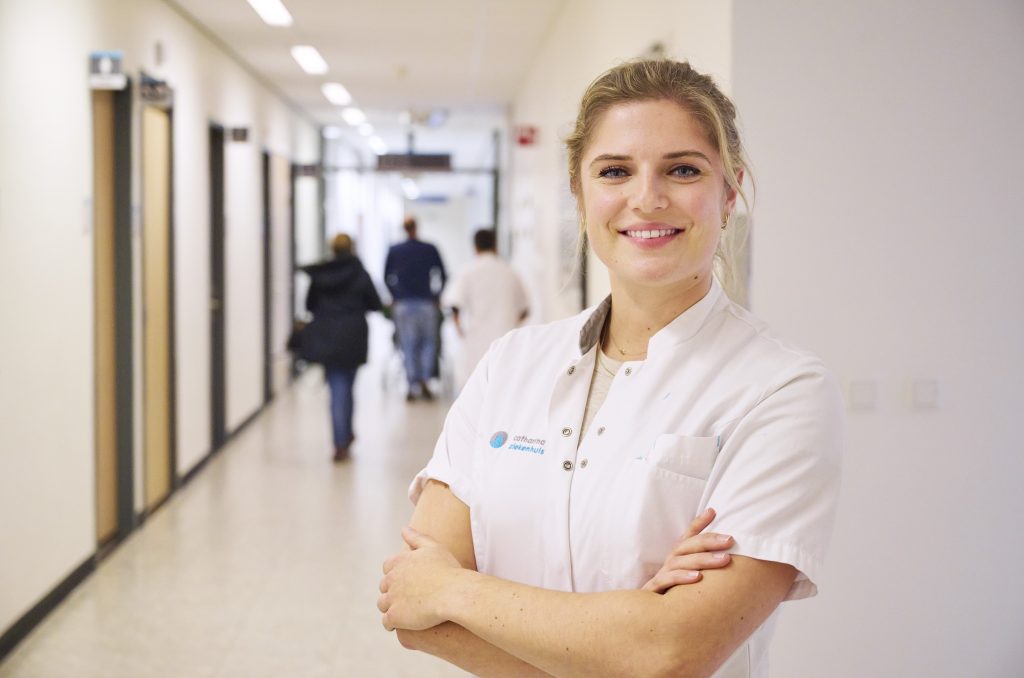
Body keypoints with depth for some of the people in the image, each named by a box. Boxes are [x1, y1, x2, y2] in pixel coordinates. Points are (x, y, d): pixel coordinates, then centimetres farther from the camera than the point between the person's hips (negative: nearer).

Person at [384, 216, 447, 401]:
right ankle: (424, 381, -3)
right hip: (426, 303, -1)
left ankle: (413, 387, 2)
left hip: (402, 304, 1)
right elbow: (442, 277, 2)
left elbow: (387, 278, 8)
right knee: (429, 343, 11)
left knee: (408, 346, 5)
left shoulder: (394, 251, 2)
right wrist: (436, 296, 14)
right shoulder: (430, 249, -2)